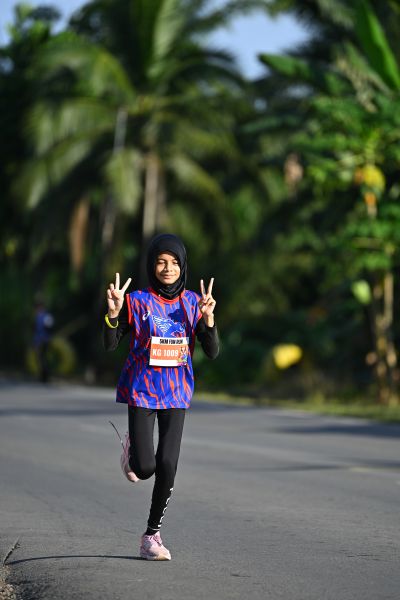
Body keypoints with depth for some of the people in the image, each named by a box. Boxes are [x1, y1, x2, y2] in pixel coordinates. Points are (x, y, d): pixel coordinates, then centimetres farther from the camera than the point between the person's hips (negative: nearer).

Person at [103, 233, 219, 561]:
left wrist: (208, 318, -17)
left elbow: (213, 352, -2)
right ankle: (132, 448, 30)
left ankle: (152, 535, 6)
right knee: (144, 468, -9)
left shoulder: (193, 302, 4)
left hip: (177, 392, 2)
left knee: (167, 466, -8)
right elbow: (110, 345, -7)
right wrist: (114, 313, -23)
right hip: (142, 390, -2)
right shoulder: (137, 301, -4)